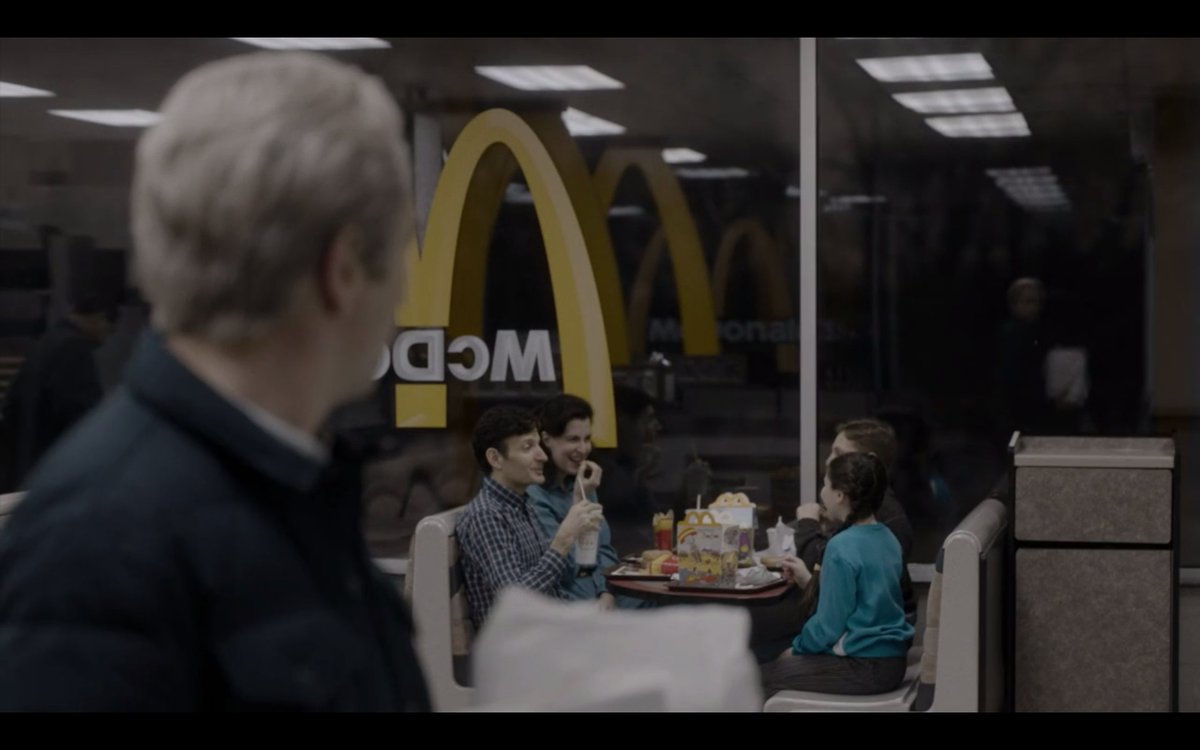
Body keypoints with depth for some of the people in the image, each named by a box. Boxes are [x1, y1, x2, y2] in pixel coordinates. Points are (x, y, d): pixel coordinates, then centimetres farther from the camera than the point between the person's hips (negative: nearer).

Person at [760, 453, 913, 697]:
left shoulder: (842, 547, -20)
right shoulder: (887, 538, 6)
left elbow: (829, 625, -16)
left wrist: (797, 647, 2)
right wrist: (808, 581, 12)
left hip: (864, 668, -9)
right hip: (891, 659, 9)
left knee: (763, 677, 1)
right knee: (791, 659, 24)